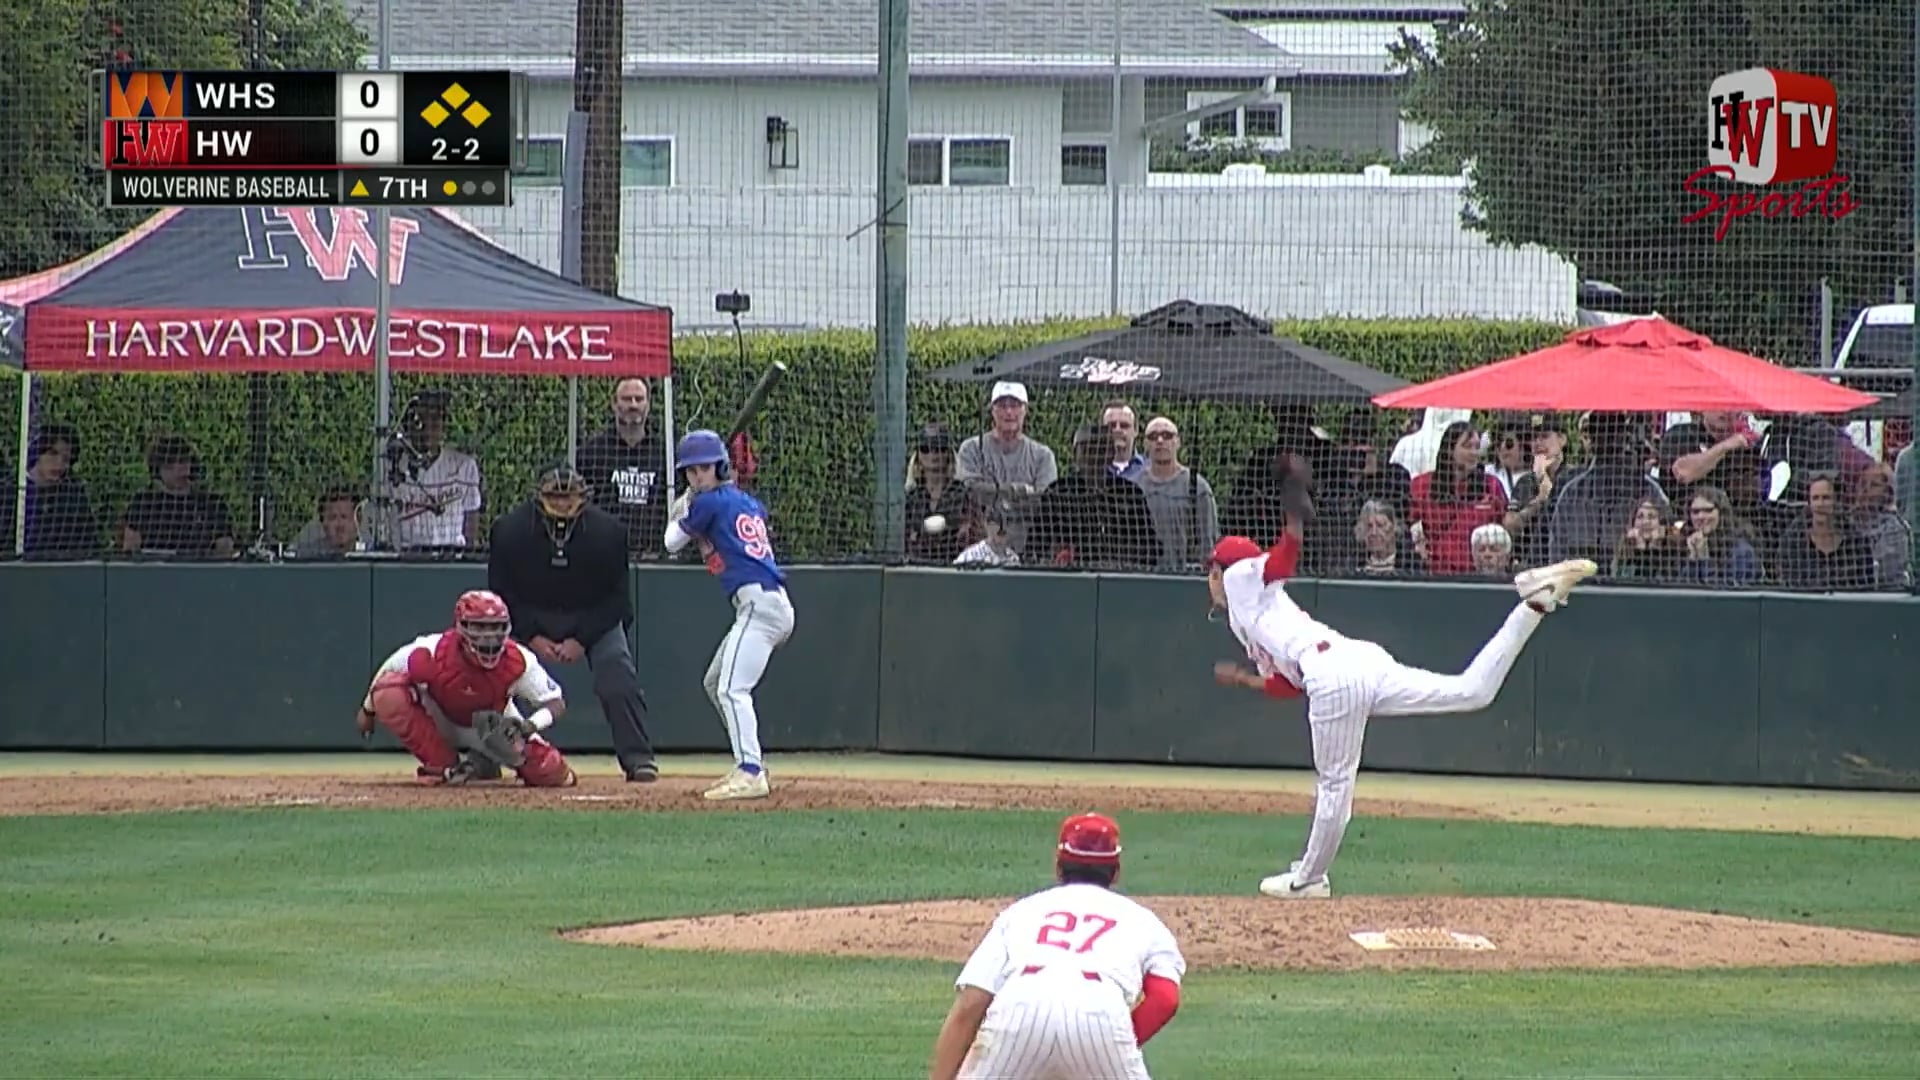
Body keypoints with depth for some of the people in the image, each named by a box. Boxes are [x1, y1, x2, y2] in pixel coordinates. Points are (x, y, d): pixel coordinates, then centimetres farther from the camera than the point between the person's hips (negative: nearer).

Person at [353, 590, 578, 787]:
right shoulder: (433, 652, -31)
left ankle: (485, 761, 18)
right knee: (390, 697, -32)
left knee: (554, 775, -15)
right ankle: (445, 767, -13)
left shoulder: (518, 661, -29)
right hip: (442, 722, -2)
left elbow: (556, 704, -22)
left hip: (495, 728, 2)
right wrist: (367, 710, 4)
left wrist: (530, 726, -43)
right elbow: (389, 670, -10)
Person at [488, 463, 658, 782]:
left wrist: (582, 640, -20)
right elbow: (501, 592, -9)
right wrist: (532, 637, -19)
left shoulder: (607, 531, -20)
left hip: (595, 616, -1)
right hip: (530, 616, 1)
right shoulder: (510, 529, -19)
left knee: (619, 680, -20)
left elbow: (616, 596, -11)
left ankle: (638, 759, -12)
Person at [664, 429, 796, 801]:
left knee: (732, 688, -19)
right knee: (716, 684, 21)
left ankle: (750, 774, -29)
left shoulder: (710, 502, -5)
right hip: (770, 606, 10)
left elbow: (672, 543, 8)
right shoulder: (748, 503, 19)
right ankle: (750, 766, 21)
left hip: (760, 602, -10)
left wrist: (679, 515, 26)